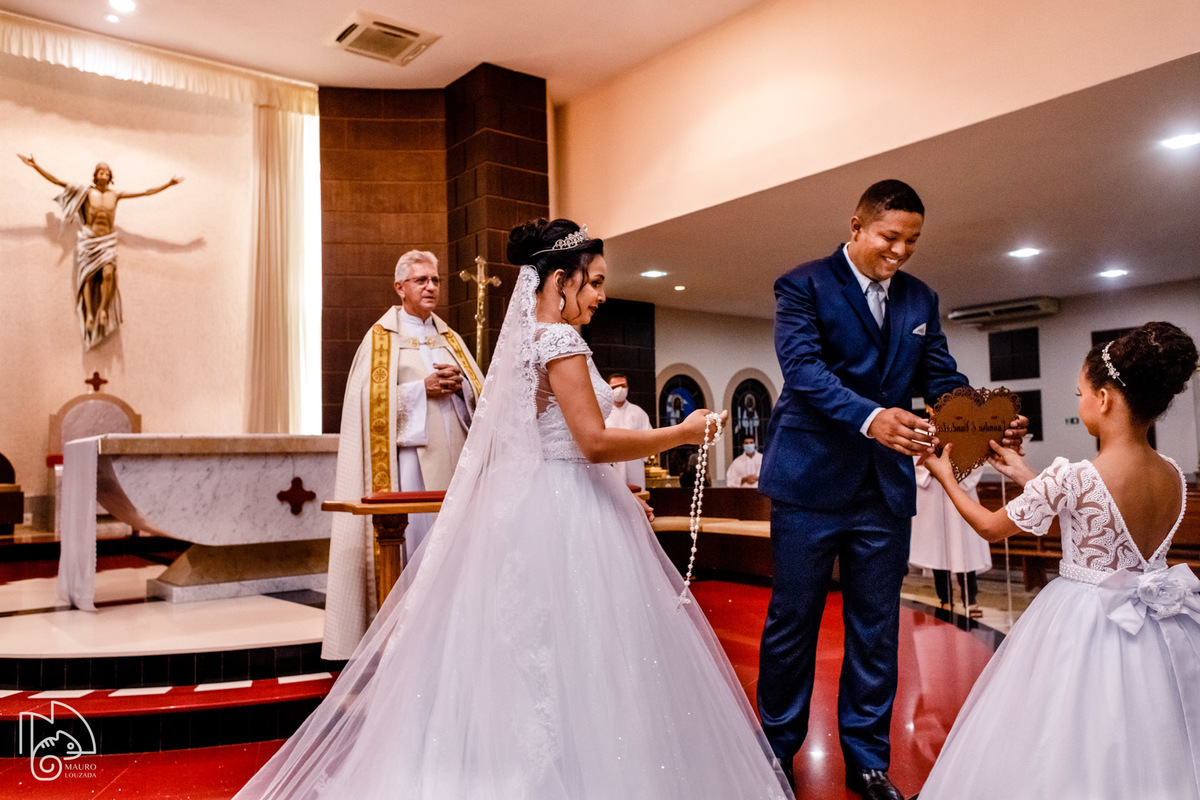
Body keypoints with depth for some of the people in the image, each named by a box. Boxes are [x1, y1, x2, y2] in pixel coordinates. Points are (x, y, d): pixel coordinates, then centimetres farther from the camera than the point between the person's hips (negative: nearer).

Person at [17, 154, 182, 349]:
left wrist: (168, 184, 1)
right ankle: (89, 313, -4)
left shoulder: (116, 195, 5)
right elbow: (57, 181, -1)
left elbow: (146, 192, 4)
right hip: (88, 239, 0)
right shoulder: (87, 192, 1)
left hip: (108, 241, 0)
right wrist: (35, 166, -6)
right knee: (88, 276, -7)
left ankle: (103, 309, -7)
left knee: (108, 273, -21)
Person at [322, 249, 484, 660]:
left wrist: (460, 385, -5)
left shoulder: (450, 338, 19)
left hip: (454, 453, 5)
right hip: (409, 451, -4)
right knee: (412, 535, -7)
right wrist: (421, 389, -13)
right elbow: (369, 398, -6)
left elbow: (479, 393, 16)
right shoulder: (381, 338, 4)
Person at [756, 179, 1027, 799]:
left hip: (887, 487, 5)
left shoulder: (921, 300, 12)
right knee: (792, 621, 8)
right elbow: (803, 369, -18)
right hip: (812, 481, -4)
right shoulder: (803, 285, -5)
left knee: (876, 629, 13)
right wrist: (870, 416, -34)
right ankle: (777, 748, 27)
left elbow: (943, 381, 6)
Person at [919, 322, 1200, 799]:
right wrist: (1026, 477, 18)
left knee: (1073, 760, 12)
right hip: (1156, 635, 6)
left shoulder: (1070, 480, -23)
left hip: (1083, 627, -5)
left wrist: (946, 478, 9)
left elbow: (990, 528, -7)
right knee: (1139, 758, 23)